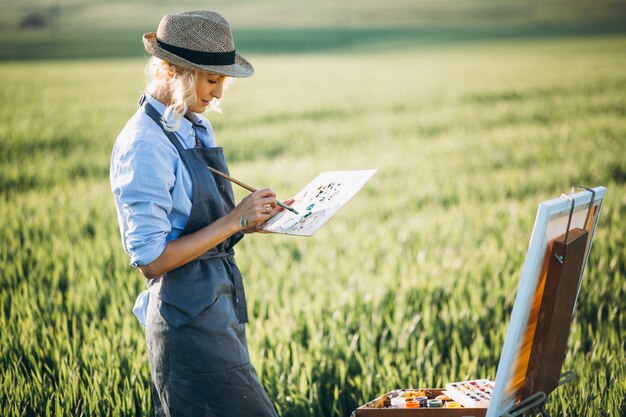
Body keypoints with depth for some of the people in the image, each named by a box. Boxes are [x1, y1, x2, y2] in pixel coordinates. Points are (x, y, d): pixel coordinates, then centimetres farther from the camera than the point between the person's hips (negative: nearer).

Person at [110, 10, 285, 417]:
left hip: (221, 308, 9)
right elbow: (151, 258, -19)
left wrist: (256, 217, 2)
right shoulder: (145, 145, -17)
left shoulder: (197, 127, 10)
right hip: (189, 320, -9)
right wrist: (235, 220, -18)